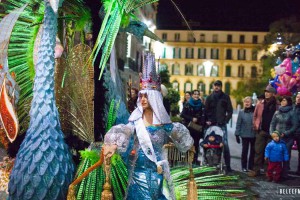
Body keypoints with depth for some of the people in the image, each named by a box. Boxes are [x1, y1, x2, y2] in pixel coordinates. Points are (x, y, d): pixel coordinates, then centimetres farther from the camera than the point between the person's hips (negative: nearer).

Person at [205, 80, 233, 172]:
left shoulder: (225, 97, 6)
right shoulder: (209, 97, 10)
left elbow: (230, 111, 5)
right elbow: (205, 110, 10)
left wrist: (226, 120, -7)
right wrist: (207, 120, -3)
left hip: (222, 124, -2)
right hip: (211, 124, 2)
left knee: (225, 144, -6)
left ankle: (228, 165, -5)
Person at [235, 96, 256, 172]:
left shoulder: (255, 111, -4)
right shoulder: (241, 112, -2)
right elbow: (238, 124, 1)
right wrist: (237, 134, -2)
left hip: (254, 135, 0)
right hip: (245, 135, 0)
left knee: (253, 151, 8)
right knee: (244, 150, 6)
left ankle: (251, 166, 20)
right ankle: (244, 166, 17)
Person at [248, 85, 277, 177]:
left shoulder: (276, 105, -3)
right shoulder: (260, 103, 5)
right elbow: (255, 115, 10)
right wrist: (255, 125, 2)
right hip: (261, 131, 2)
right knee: (258, 151, 2)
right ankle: (256, 169, 6)